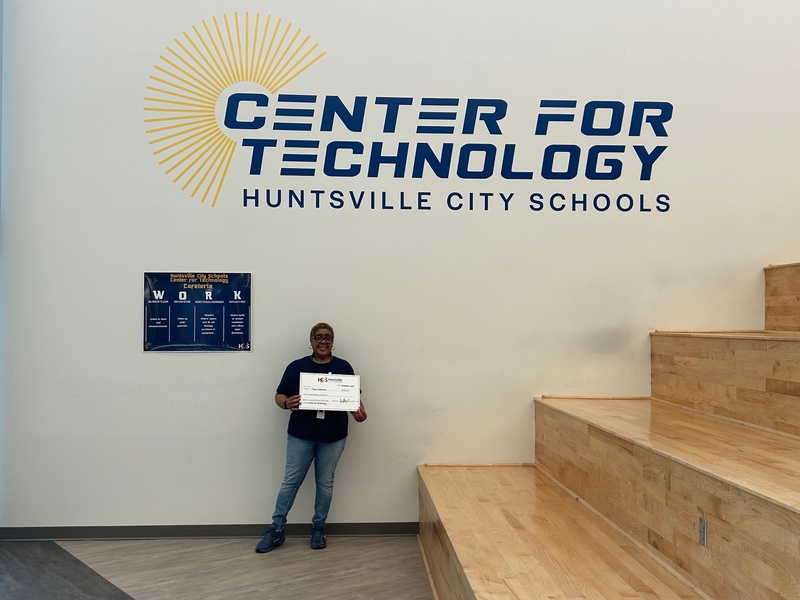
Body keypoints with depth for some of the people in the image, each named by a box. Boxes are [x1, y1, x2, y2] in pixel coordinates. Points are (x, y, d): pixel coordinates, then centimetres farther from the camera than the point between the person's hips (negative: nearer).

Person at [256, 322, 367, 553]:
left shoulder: (344, 367, 2)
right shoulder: (296, 367, 0)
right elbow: (279, 395, 1)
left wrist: (359, 412, -17)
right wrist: (286, 403, -21)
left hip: (333, 437, 1)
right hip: (300, 435, -1)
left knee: (325, 482, 10)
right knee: (291, 481, 3)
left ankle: (318, 528, 24)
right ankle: (276, 530, 14)